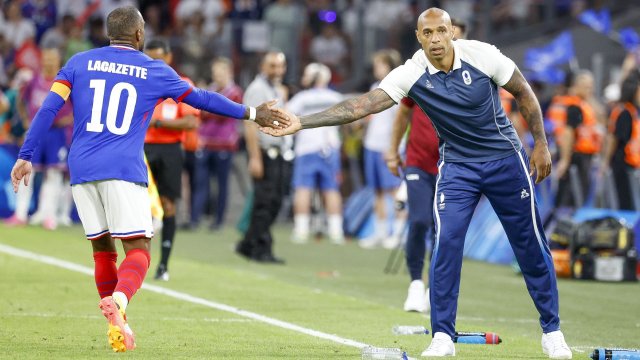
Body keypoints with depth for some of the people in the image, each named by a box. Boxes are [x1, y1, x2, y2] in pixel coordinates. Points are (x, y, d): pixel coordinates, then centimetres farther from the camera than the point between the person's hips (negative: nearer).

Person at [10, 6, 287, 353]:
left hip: (81, 169, 3)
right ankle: (118, 301, -35)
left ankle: (117, 327, 12)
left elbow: (48, 109, 2)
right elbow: (202, 99, 14)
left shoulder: (79, 63, 11)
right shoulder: (154, 71, 7)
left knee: (102, 249, 16)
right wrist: (251, 113, 25)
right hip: (123, 169, -3)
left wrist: (25, 156, 3)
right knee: (137, 250, -5)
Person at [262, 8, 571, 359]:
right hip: (457, 166, 0)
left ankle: (551, 331, 18)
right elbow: (360, 105, -23)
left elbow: (524, 93, -3)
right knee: (446, 241, -15)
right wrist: (301, 122, -32)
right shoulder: (412, 74, -17)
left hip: (505, 159, 0)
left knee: (531, 245, 4)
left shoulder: (481, 55, -18)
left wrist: (540, 144, -3)